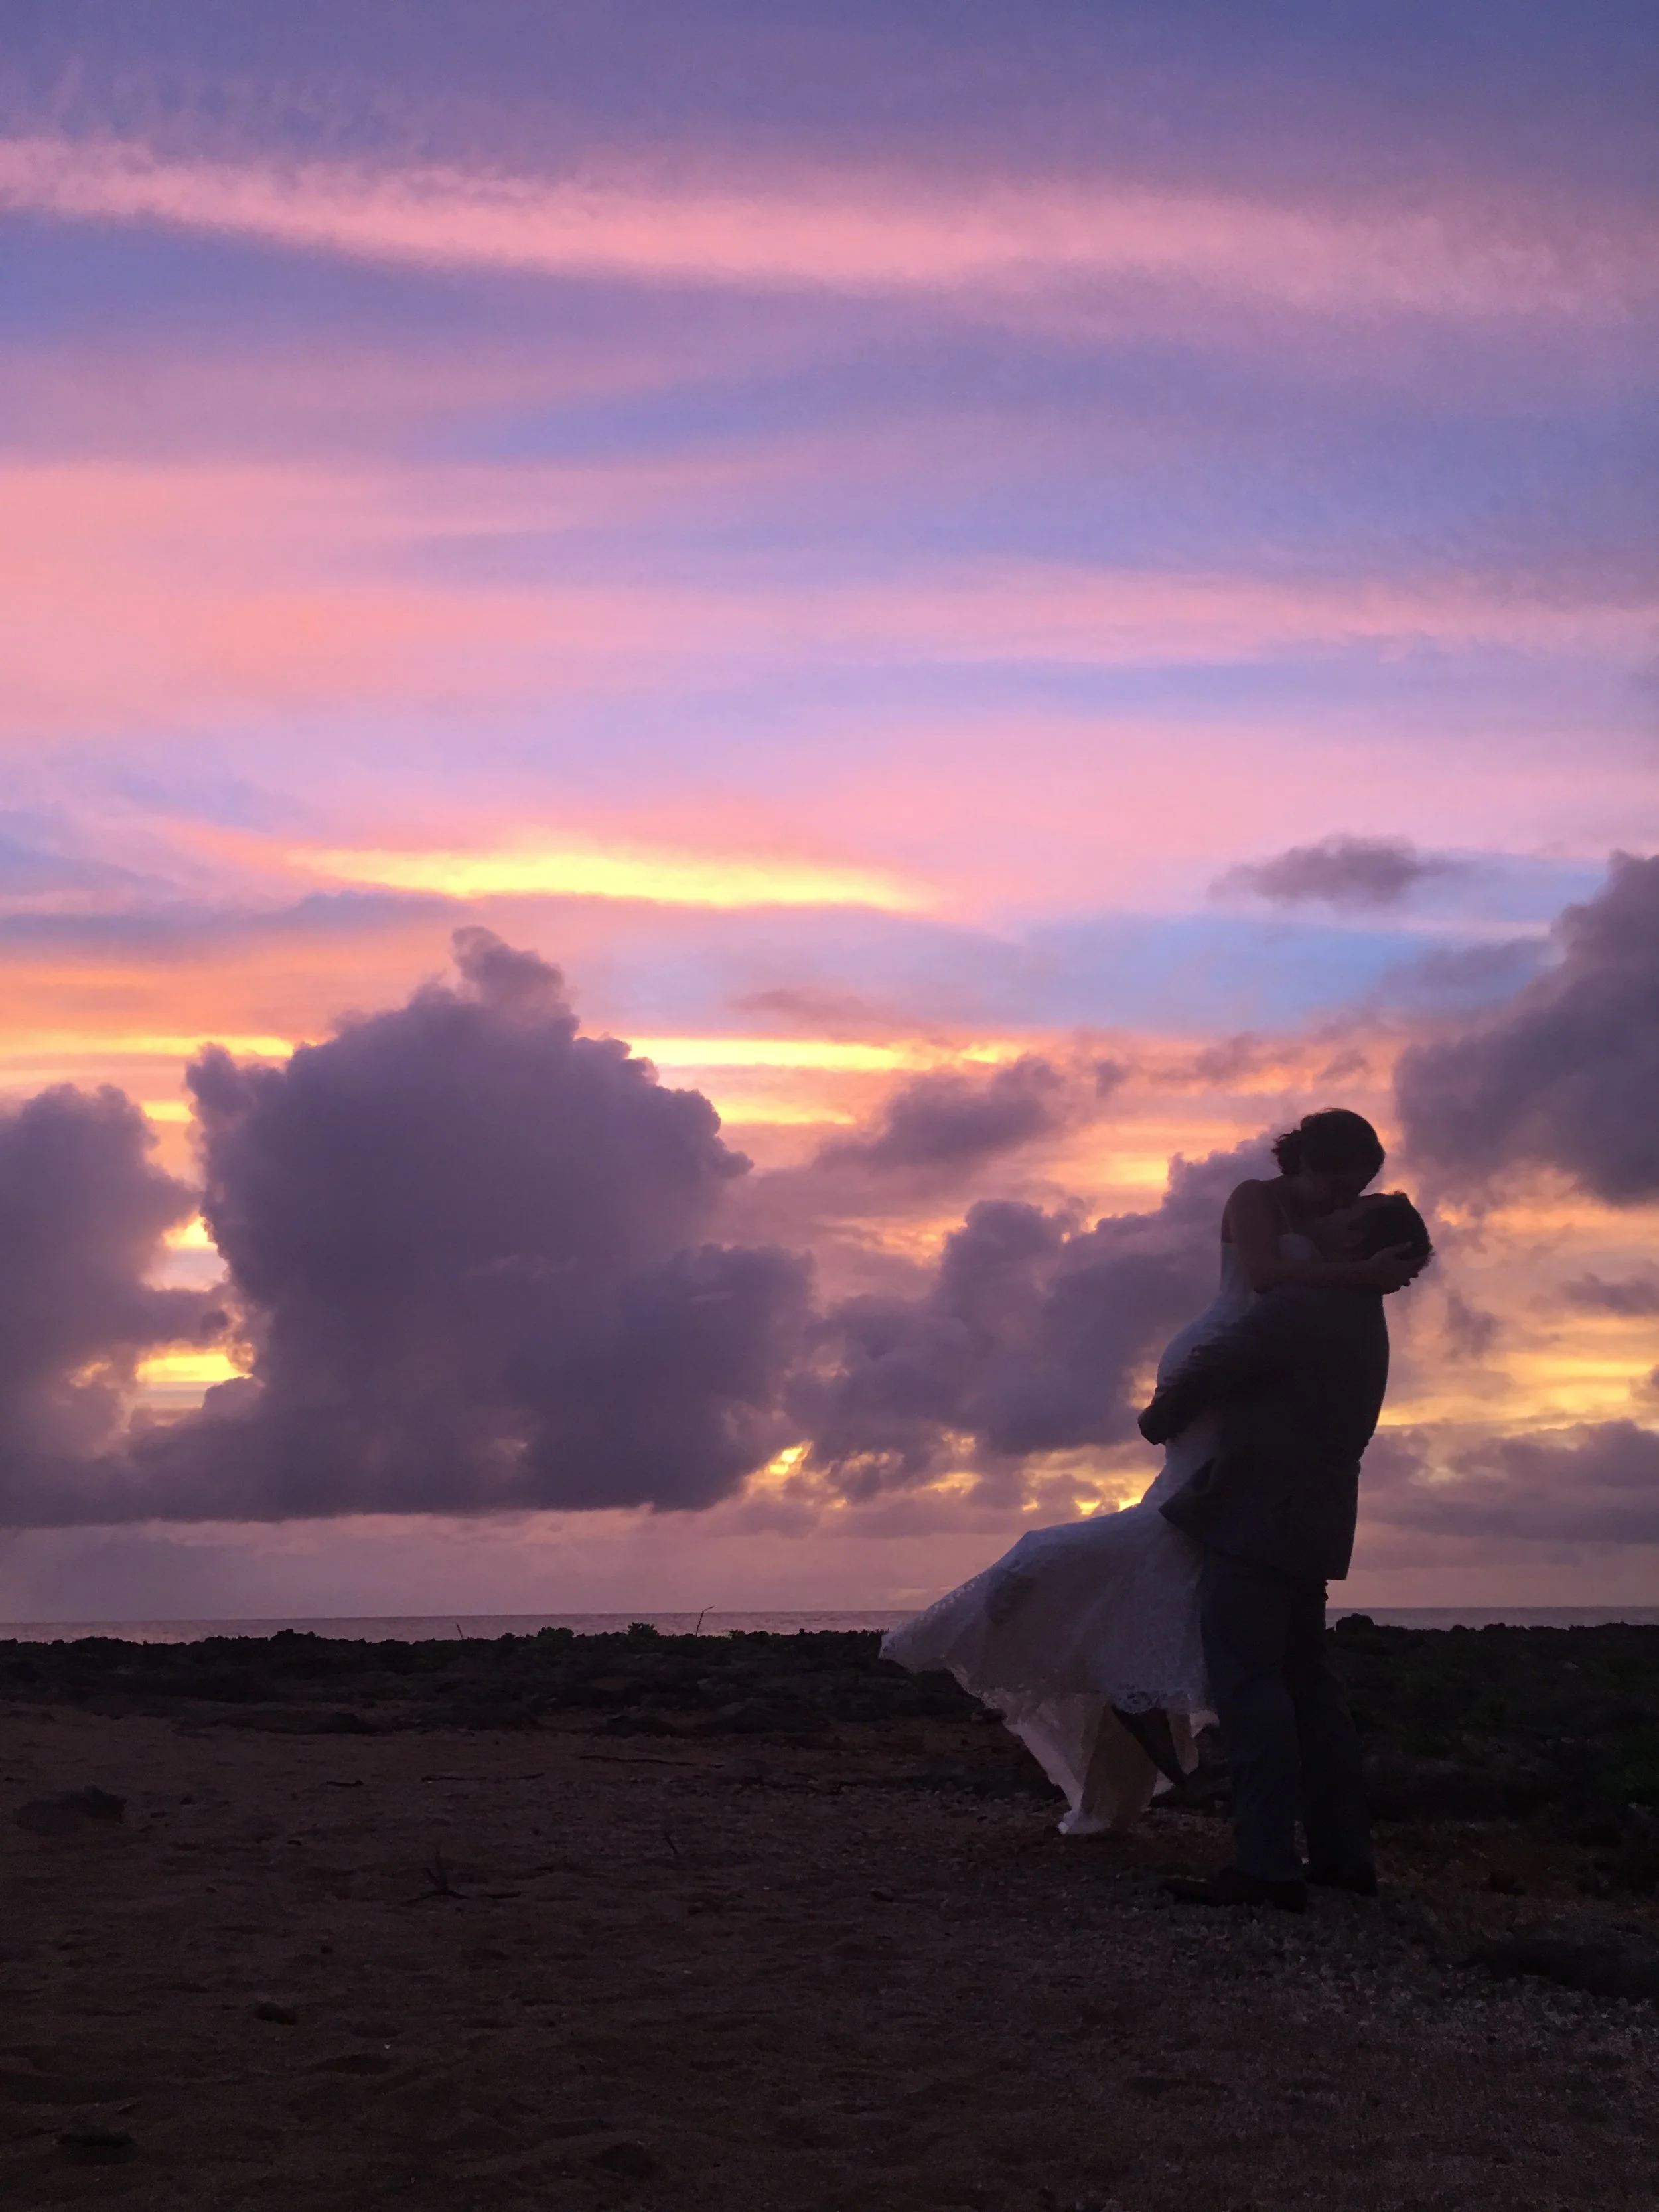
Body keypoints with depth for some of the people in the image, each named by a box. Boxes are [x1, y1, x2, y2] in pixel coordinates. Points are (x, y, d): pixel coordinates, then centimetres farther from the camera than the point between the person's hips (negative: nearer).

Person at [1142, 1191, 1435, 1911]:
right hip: (1312, 1524, 10)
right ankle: (1344, 1853, 17)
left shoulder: (1299, 1308, -16)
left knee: (1247, 1682, -11)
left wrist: (1158, 1421, 4)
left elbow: (1209, 1369, -14)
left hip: (1254, 1520, -9)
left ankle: (1266, 1865, -15)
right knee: (1305, 1683, 15)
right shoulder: (1367, 1327, 15)